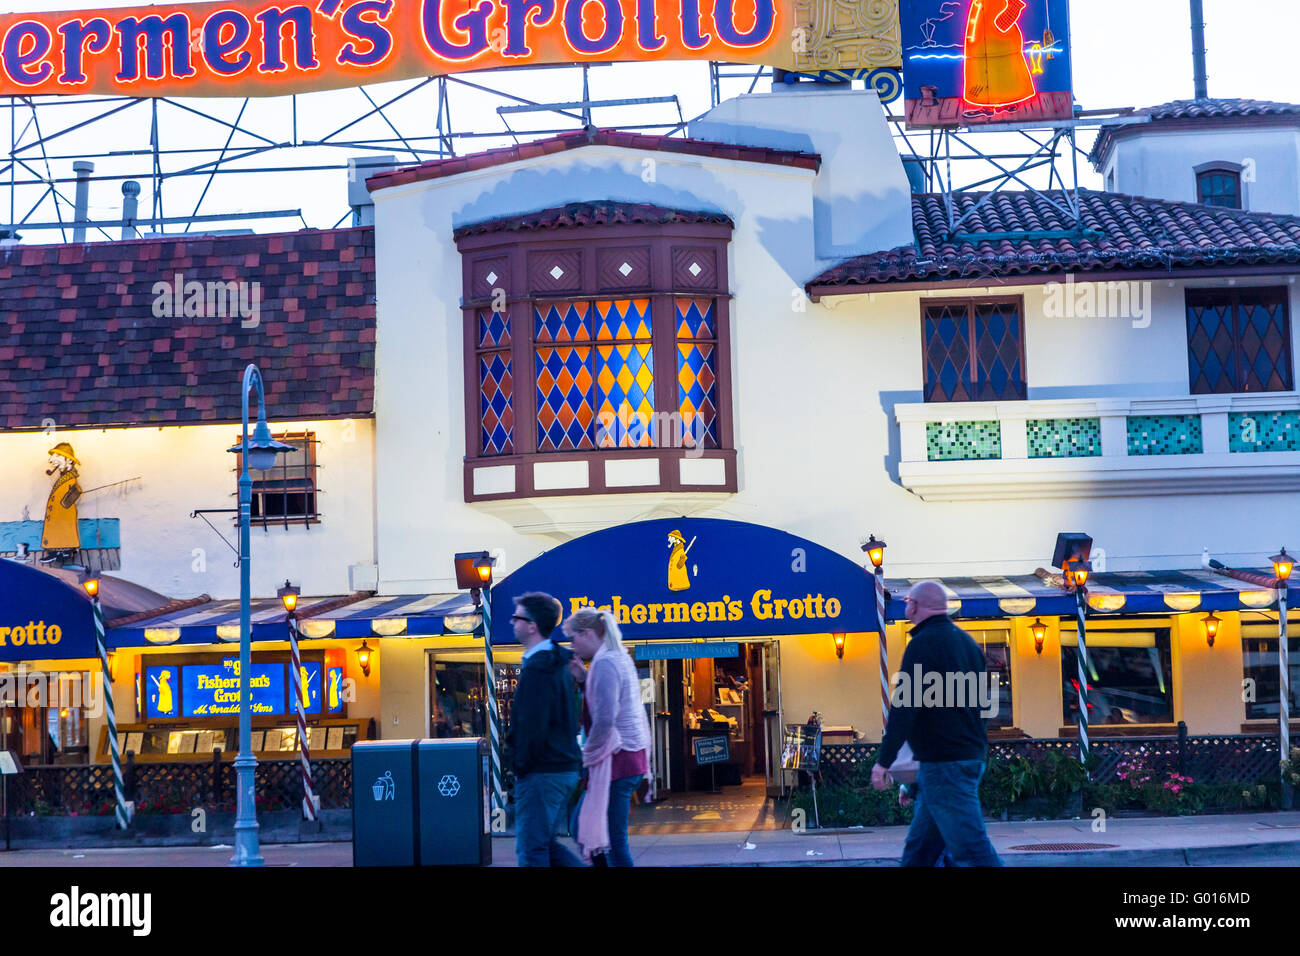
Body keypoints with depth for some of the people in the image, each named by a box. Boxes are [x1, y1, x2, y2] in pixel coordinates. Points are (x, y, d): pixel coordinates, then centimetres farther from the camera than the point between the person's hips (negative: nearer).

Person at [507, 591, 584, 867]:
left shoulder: (537, 669, -17)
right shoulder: (559, 664, 14)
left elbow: (531, 726, -21)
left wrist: (520, 766, -9)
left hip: (541, 772, -10)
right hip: (566, 767, 10)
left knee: (531, 849, -3)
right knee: (547, 844, 17)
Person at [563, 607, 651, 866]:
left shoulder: (604, 664, -16)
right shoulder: (621, 658, 14)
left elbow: (604, 720, -23)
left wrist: (588, 756, -11)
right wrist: (583, 678, 10)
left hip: (616, 759, -10)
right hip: (632, 757, 10)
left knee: (613, 841, -5)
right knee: (583, 826, 16)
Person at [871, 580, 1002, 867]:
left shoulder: (923, 643, -12)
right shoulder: (966, 641, 15)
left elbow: (904, 707, -18)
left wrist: (884, 760, -14)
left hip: (943, 765, -9)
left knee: (971, 848, -9)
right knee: (919, 848, 13)